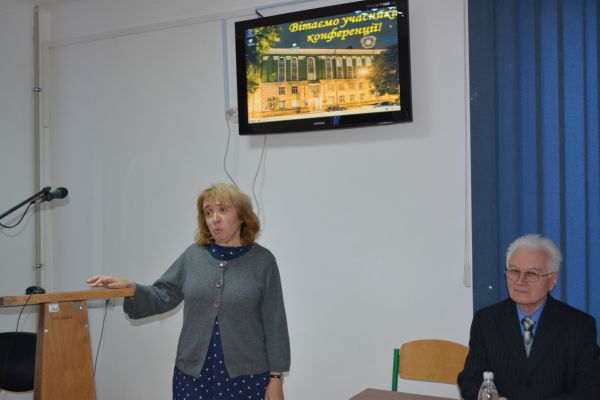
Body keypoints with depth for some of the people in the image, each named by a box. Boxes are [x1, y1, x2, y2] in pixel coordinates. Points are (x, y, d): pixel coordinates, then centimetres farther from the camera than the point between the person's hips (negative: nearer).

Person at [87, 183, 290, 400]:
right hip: (194, 371, 3)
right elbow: (162, 295, 5)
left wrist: (276, 377, -8)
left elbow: (274, 324, -6)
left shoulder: (262, 261, -5)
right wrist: (130, 288, -11)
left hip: (245, 374, -3)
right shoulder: (193, 255, 4)